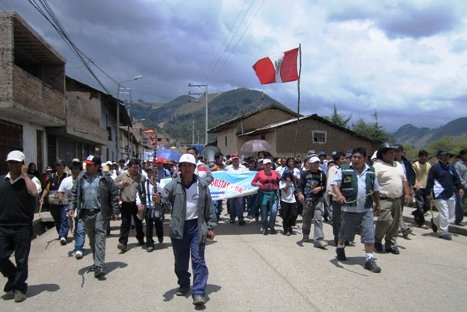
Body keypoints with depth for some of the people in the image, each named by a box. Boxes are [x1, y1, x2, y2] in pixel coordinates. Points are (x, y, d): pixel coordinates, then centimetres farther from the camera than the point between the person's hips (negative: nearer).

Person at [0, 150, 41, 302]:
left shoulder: (31, 179, -4)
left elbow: (34, 192, -25)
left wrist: (24, 174, -17)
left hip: (23, 227, -4)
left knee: (21, 261, 5)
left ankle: (19, 288, 22)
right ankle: (14, 278, 31)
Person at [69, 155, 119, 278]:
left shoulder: (105, 179, -4)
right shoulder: (80, 178, 9)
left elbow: (114, 195, -1)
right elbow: (74, 193, 14)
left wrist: (115, 211, -3)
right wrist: (72, 208, 4)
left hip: (100, 213, -5)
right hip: (86, 213, 5)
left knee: (100, 237, -10)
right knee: (92, 238, 14)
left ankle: (99, 267, -12)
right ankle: (97, 261, 30)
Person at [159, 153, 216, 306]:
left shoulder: (202, 184, 0)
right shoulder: (173, 184, -1)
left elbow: (209, 207, 4)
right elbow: (165, 197, -14)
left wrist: (210, 226, 3)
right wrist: (158, 199, -38)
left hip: (197, 226, -1)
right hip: (178, 227, 1)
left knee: (198, 260, -2)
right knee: (180, 260, 14)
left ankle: (199, 292, 3)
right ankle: (183, 285, 35)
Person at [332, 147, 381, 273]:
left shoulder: (371, 171, 8)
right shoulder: (344, 170, -3)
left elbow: (375, 189, 19)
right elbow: (335, 184, -5)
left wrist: (377, 203, 24)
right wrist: (339, 195, -23)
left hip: (366, 209, 2)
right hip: (349, 208, -2)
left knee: (369, 235, -2)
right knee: (345, 232, 13)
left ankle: (370, 259, 6)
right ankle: (340, 248, 41)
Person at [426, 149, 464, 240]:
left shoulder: (451, 167, 11)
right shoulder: (435, 167, -9)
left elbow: (456, 178, 18)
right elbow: (430, 181, -10)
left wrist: (460, 188, 7)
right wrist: (429, 193, -12)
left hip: (451, 194, 7)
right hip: (440, 195, -7)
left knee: (451, 213, 15)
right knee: (444, 214, -5)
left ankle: (436, 221, 36)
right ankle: (444, 232, 8)